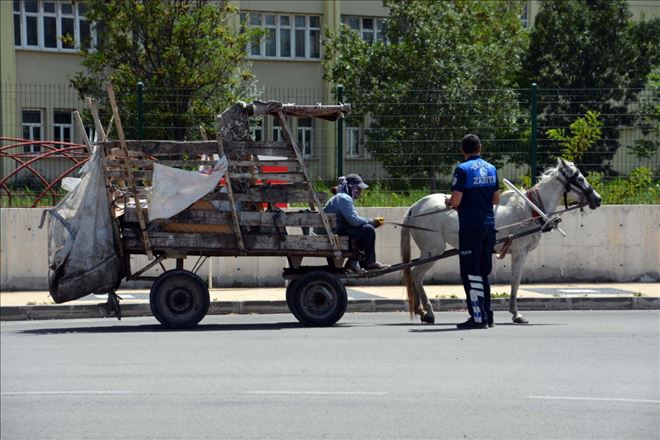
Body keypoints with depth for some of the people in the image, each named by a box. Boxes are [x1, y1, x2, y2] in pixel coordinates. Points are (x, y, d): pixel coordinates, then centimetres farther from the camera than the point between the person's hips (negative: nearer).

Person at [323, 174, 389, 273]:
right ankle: (369, 263, -6)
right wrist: (372, 221, -12)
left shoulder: (344, 197, 20)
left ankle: (353, 262, 15)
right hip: (336, 232, -11)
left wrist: (373, 222, 4)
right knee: (368, 229, -17)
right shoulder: (344, 198, -14)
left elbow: (354, 219, 16)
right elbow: (354, 220, -23)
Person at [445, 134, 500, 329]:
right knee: (483, 272, 15)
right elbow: (496, 199, 14)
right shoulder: (491, 169, 9)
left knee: (471, 273, -2)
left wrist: (448, 202, 6)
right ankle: (487, 315, 18)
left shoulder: (463, 169, -12)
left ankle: (478, 317, -3)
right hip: (489, 225, 7)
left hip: (470, 227, -7)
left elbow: (456, 201, -15)